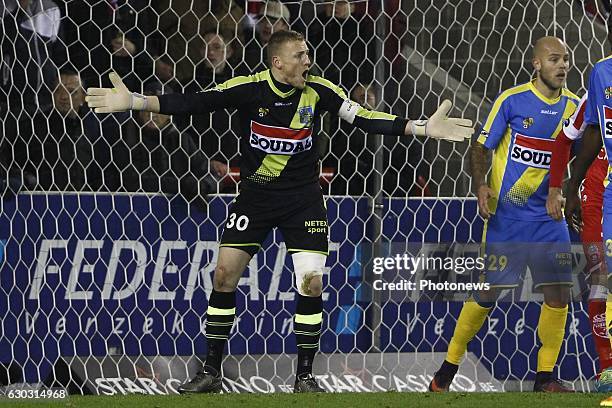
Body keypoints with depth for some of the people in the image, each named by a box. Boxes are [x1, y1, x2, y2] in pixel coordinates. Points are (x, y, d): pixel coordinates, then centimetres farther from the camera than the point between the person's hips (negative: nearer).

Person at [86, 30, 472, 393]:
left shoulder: (318, 90, -10)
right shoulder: (247, 89, -13)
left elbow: (364, 118, -7)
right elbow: (191, 103, -14)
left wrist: (423, 127, -13)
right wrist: (134, 101, -24)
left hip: (304, 197, 0)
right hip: (255, 195, 0)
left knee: (312, 283, -9)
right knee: (224, 273, -4)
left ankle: (305, 374, 5)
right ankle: (211, 372, 9)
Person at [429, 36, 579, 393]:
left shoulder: (573, 106, 4)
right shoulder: (512, 101, -8)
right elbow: (480, 148, -3)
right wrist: (481, 185, -18)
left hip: (549, 216, 4)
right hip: (506, 214, -4)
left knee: (559, 293, -4)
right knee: (488, 292, -2)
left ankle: (545, 377, 7)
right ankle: (449, 367, 13)